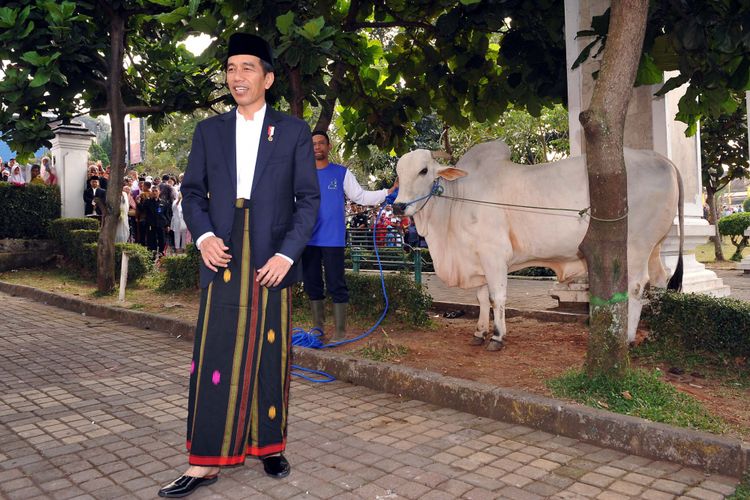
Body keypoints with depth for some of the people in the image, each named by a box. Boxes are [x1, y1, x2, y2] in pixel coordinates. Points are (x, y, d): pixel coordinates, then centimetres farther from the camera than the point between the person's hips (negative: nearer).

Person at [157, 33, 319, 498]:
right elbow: (193, 192, 12)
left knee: (270, 358, 8)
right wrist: (203, 236, -7)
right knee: (213, 360, 1)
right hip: (223, 260, 2)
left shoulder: (293, 131, 4)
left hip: (271, 262, -1)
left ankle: (271, 446, 25)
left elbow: (309, 198, 0)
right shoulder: (209, 130, 11)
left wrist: (287, 253, -11)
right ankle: (205, 462, 11)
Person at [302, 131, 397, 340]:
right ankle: (317, 327, 22)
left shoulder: (341, 173, 5)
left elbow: (361, 196, 3)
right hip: (308, 239, 4)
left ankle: (340, 332, 4)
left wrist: (389, 191, -6)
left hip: (333, 239, -3)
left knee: (336, 285, -3)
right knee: (312, 284, 10)